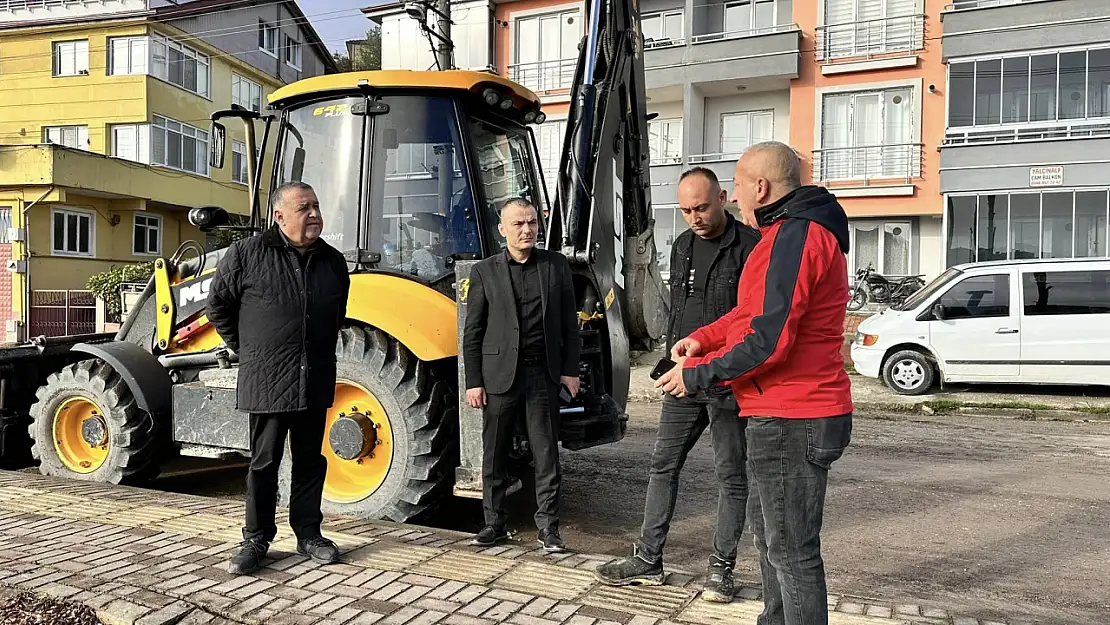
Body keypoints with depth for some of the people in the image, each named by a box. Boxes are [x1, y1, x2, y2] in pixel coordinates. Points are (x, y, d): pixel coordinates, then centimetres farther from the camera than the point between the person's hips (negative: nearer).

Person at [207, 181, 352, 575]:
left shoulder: (333, 261, 7)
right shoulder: (247, 254, -5)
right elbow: (218, 306, 5)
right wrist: (246, 350, 6)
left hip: (316, 382, 4)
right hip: (266, 383, -4)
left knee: (310, 461, 12)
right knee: (264, 463, 7)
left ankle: (308, 534, 24)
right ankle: (256, 540, 20)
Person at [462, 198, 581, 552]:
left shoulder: (557, 266, 6)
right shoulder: (484, 272, 1)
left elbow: (569, 323, 9)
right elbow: (472, 333, 2)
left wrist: (570, 370, 3)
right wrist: (473, 382, -2)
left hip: (543, 374, 1)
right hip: (499, 374, -1)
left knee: (547, 454, 5)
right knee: (495, 454, 8)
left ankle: (548, 526, 15)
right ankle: (494, 522, 22)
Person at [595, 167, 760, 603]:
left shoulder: (752, 246, -9)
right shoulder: (682, 246, 12)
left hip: (730, 385, -6)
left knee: (730, 476, 6)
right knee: (663, 467, 9)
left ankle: (721, 567, 19)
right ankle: (648, 559, 20)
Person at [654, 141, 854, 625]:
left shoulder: (794, 235, -19)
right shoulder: (791, 231, 16)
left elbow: (769, 340, -26)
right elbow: (757, 310, 22)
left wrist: (697, 374, -14)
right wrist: (702, 339, 7)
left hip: (790, 421, -11)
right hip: (786, 415, 11)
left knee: (792, 549, -1)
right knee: (766, 526, 24)